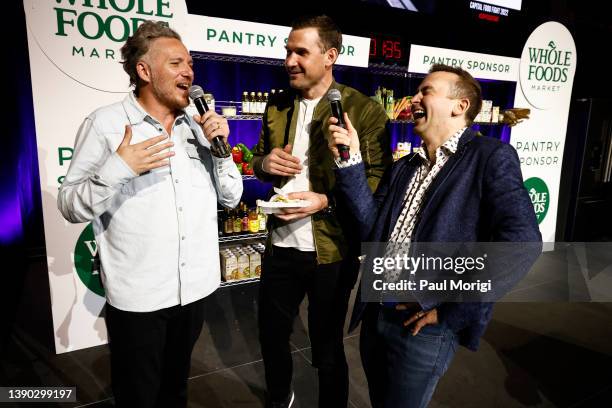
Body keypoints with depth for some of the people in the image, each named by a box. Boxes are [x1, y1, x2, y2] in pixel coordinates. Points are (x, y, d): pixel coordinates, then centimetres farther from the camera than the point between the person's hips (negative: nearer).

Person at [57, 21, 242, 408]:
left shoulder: (198, 125, 5)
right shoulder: (105, 123, -10)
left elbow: (231, 197, 5)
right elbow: (72, 207, -10)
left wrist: (220, 146, -9)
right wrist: (117, 168, -26)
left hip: (194, 288, 4)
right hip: (137, 296, -4)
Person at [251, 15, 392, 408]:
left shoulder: (364, 110, -10)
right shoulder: (277, 105, 7)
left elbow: (379, 181, -11)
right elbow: (259, 158, 17)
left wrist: (325, 201, -24)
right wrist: (265, 163, -6)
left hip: (331, 251, -5)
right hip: (280, 245, 6)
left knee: (327, 347, 14)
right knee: (272, 335, 22)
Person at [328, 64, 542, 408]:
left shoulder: (491, 156, -8)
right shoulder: (404, 168, 13)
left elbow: (522, 241, -20)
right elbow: (373, 225, 2)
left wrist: (448, 307, -18)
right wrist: (351, 160, -5)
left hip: (425, 324, -6)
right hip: (375, 314, 7)